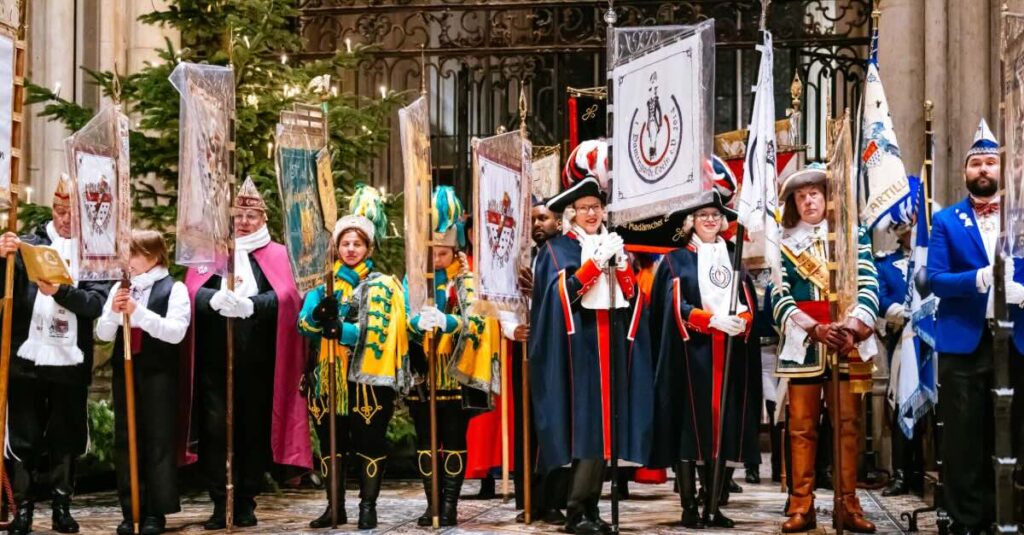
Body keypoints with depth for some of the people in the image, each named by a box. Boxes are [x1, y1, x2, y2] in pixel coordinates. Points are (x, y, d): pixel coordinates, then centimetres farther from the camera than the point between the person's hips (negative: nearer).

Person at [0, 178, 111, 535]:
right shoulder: (30, 243, 3)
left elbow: (97, 302, -10)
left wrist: (60, 291, -26)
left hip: (71, 362, 0)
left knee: (66, 438, 11)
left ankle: (62, 506, 24)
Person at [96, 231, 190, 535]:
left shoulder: (174, 289, -3)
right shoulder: (119, 288, 11)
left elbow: (176, 332, -15)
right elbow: (102, 334, 8)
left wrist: (138, 311, -22)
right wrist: (113, 313, -12)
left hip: (159, 374, -5)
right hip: (124, 371, 5)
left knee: (159, 441, -1)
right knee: (124, 441, 6)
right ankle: (130, 511, 13)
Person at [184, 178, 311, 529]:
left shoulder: (275, 255, 11)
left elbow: (283, 295, -8)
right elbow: (193, 291, -3)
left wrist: (247, 304, -27)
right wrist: (219, 299, -26)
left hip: (258, 359, 0)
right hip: (214, 357, 0)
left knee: (254, 429, 3)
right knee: (215, 429, -4)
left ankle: (246, 502, 12)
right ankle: (220, 504, 3)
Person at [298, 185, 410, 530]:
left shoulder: (381, 285, 1)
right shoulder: (324, 283, 13)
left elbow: (376, 332, -12)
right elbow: (303, 323, 1)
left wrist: (339, 328, -26)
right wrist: (319, 316, -21)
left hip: (367, 377, -4)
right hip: (328, 376, 4)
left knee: (369, 443, -1)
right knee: (330, 443, 8)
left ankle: (368, 507, 5)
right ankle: (335, 507, 17)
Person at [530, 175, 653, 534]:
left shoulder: (612, 245, 18)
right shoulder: (557, 249, 4)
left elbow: (632, 297, 10)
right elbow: (565, 293, -12)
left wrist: (620, 263, -6)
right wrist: (597, 260, -16)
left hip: (611, 348, 5)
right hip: (578, 348, -5)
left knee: (603, 428, 2)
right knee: (585, 427, -12)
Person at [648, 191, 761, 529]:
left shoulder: (733, 260, 18)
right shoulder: (677, 260, 6)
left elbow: (749, 305, 10)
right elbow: (677, 307, -6)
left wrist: (741, 321, -13)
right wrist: (714, 320, -20)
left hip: (729, 356, 4)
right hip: (690, 354, -4)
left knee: (723, 427, 2)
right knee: (689, 426, -7)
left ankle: (713, 506, 6)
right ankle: (689, 506, -4)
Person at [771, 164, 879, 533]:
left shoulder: (852, 235, 9)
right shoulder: (784, 243, 9)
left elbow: (868, 286, -1)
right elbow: (779, 297, -1)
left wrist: (853, 327, -16)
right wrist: (815, 329, -14)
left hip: (849, 341, 0)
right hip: (802, 343, 0)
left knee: (848, 423, 0)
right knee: (802, 426, 0)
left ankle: (849, 505, 4)